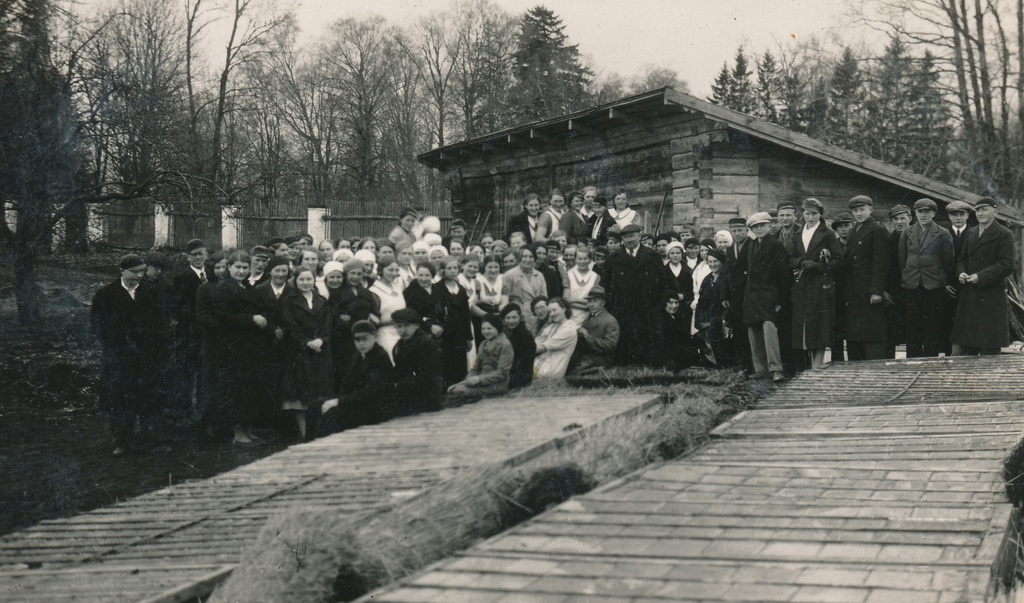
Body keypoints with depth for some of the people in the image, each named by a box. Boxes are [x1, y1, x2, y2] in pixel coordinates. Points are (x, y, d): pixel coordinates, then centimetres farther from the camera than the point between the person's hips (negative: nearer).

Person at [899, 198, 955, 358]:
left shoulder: (943, 234, 2)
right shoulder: (907, 233, 9)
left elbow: (949, 261, 4)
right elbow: (902, 260, 11)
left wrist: (947, 284, 2)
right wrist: (902, 279, 7)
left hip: (934, 287, -2)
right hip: (911, 286, 2)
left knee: (932, 329, 0)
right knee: (912, 329, 4)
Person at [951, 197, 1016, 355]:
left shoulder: (1004, 234, -6)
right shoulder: (971, 233, 15)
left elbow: (1007, 265, -12)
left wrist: (981, 276, -19)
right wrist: (961, 272, -2)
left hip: (991, 296, -6)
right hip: (968, 294, 6)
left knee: (989, 348, -2)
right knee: (966, 345, 8)